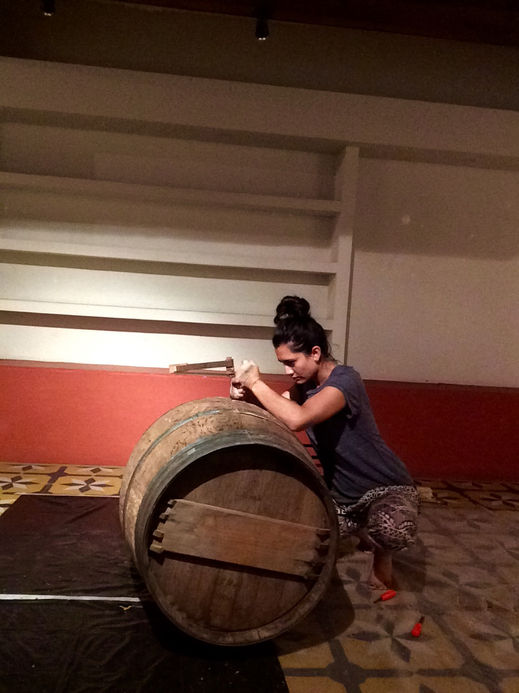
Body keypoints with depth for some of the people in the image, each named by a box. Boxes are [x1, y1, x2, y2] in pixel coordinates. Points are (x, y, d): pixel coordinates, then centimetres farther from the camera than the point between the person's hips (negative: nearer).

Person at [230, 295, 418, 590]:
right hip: (340, 495, 8)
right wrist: (246, 393, -17)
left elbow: (296, 419, -40)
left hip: (387, 488, -8)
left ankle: (382, 552, -1)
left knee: (391, 529, -39)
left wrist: (256, 382, -28)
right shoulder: (306, 384, 1)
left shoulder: (345, 379, -25)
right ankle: (360, 528, 16)